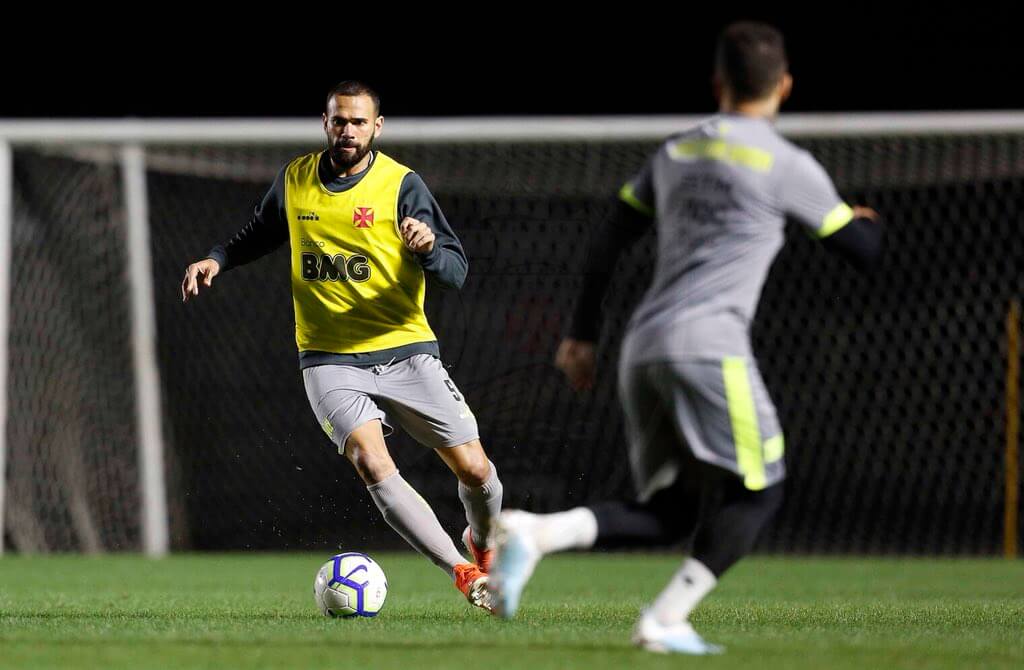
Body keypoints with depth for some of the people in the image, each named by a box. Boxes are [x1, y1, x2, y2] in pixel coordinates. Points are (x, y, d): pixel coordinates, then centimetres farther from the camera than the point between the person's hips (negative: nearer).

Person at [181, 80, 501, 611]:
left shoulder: (401, 185, -4)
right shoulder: (295, 179, 5)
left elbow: (456, 271, -9)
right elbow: (261, 234, 25)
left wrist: (428, 248, -29)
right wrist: (217, 260, 8)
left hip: (404, 351, -1)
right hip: (330, 361, 1)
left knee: (474, 470, -3)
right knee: (372, 463, -25)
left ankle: (482, 543, 32)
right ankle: (465, 575, -23)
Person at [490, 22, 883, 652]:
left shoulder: (675, 152, 18)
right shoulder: (786, 165, 1)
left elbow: (608, 242, 19)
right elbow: (863, 251, 10)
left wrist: (583, 334, 26)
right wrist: (868, 221, 34)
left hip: (643, 347, 7)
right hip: (708, 345, -7)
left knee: (670, 511, 10)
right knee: (757, 491, 3)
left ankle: (535, 531, -12)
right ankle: (666, 619, -9)